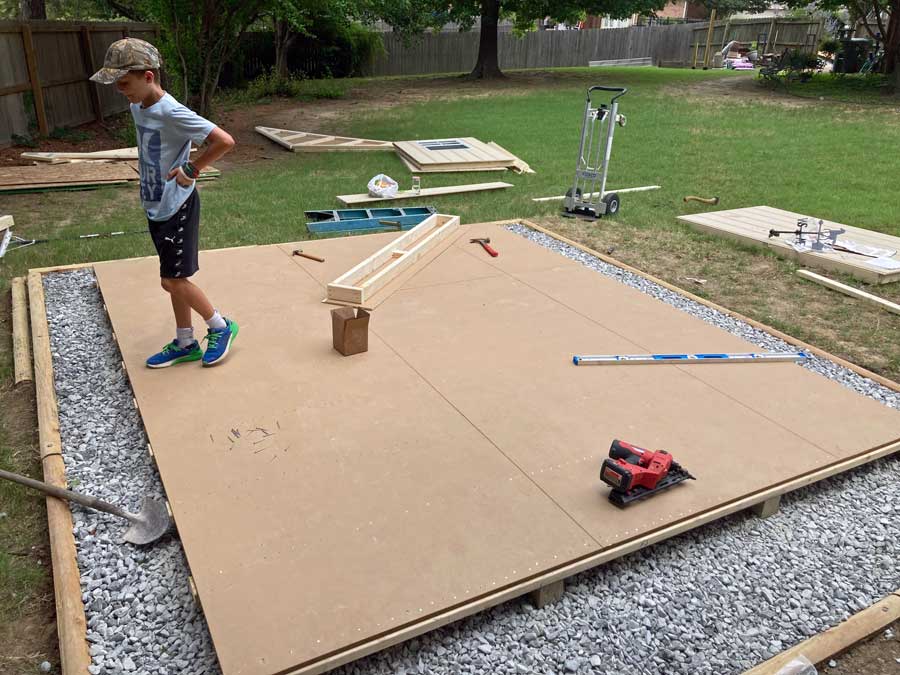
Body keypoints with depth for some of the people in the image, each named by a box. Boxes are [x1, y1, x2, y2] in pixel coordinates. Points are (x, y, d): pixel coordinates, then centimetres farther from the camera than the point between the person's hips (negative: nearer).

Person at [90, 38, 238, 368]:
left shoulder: (171, 112, -21)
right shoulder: (137, 107, 6)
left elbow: (225, 141, -28)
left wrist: (191, 170, -19)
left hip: (177, 207, -9)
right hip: (156, 206, 9)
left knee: (173, 280, -4)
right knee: (174, 279, 14)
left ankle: (221, 327, 15)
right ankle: (185, 344, 25)